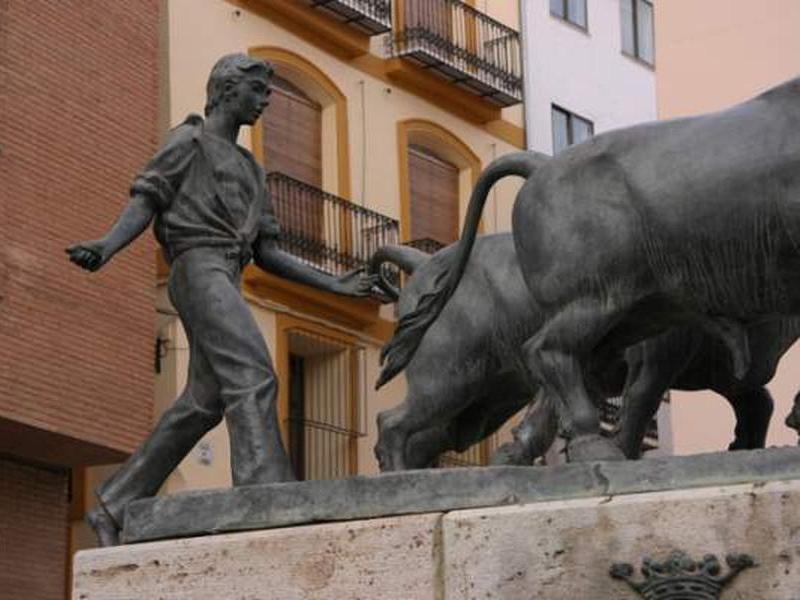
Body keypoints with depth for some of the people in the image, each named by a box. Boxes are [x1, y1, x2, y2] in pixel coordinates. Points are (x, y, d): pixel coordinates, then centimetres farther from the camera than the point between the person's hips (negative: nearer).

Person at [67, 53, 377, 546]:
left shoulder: (250, 170, 32)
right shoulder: (187, 140, 9)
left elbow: (266, 255, 26)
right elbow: (142, 207, -2)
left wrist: (335, 286, 20)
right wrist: (104, 249, -23)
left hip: (226, 283, 9)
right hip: (199, 271, -9)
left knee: (202, 406, 1)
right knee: (253, 379, -24)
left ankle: (113, 509, 5)